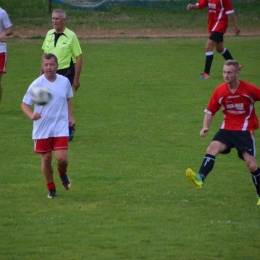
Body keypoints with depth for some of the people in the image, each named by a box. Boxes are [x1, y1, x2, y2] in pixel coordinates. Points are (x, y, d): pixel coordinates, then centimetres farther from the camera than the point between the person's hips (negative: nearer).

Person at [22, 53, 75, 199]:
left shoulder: (65, 82, -1)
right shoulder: (36, 84, -9)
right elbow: (25, 104, -6)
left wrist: (70, 117, 8)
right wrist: (31, 115, -26)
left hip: (61, 128, 1)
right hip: (42, 129, -1)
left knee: (62, 158, -11)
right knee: (46, 159, 6)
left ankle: (63, 173, 24)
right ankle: (51, 189, 25)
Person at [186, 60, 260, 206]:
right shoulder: (220, 91, -3)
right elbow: (210, 110, 7)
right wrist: (205, 127, -8)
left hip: (245, 130, -3)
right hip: (227, 128, 3)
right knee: (213, 148, -23)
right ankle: (200, 179, -40)